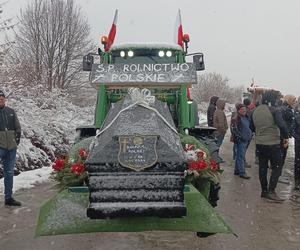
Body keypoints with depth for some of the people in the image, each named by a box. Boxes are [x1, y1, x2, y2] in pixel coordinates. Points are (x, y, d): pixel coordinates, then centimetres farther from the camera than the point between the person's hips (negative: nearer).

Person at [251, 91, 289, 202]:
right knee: (277, 167, 4)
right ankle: (271, 191, -2)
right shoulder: (274, 110, -13)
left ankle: (264, 190, 20)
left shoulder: (255, 111, 7)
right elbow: (282, 125, -22)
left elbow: (252, 127, 17)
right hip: (272, 143, -6)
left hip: (259, 143, 6)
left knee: (262, 167, 13)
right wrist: (286, 136, -7)